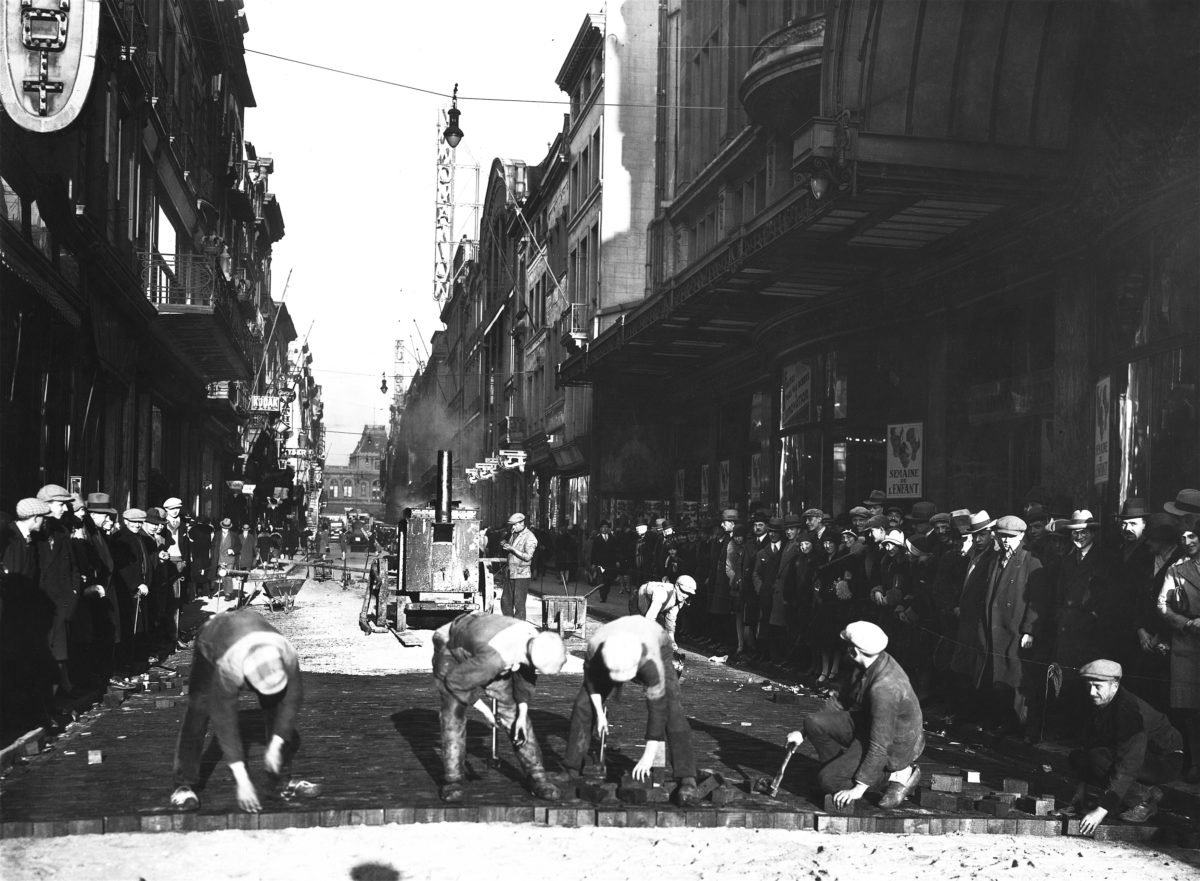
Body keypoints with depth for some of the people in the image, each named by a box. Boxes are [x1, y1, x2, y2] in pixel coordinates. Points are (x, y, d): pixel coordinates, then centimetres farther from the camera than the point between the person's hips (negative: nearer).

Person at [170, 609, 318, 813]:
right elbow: (224, 722, -37)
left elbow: (293, 697, -20)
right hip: (211, 643, -3)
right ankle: (184, 785, -13)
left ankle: (283, 779, 9)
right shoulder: (227, 668, -44)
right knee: (198, 712, -19)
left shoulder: (287, 653, -38)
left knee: (279, 709, -4)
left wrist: (276, 745, -25)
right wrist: (242, 781, -37)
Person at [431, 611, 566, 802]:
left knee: (512, 710, 1)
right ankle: (452, 779, -4)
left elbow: (526, 673, -4)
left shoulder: (534, 638, -27)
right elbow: (455, 680, -31)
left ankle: (536, 776, 8)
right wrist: (482, 708, -18)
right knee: (454, 714, -17)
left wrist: (522, 713, -7)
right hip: (451, 651, -6)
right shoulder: (495, 659, -47)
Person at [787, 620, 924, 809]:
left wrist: (859, 789, -28)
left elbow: (880, 746, -31)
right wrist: (803, 733, 7)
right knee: (814, 723, -7)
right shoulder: (867, 666, -4)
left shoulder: (884, 688, -33)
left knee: (827, 781, -15)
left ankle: (898, 775, -3)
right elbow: (843, 703, 9)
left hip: (892, 748, -8)